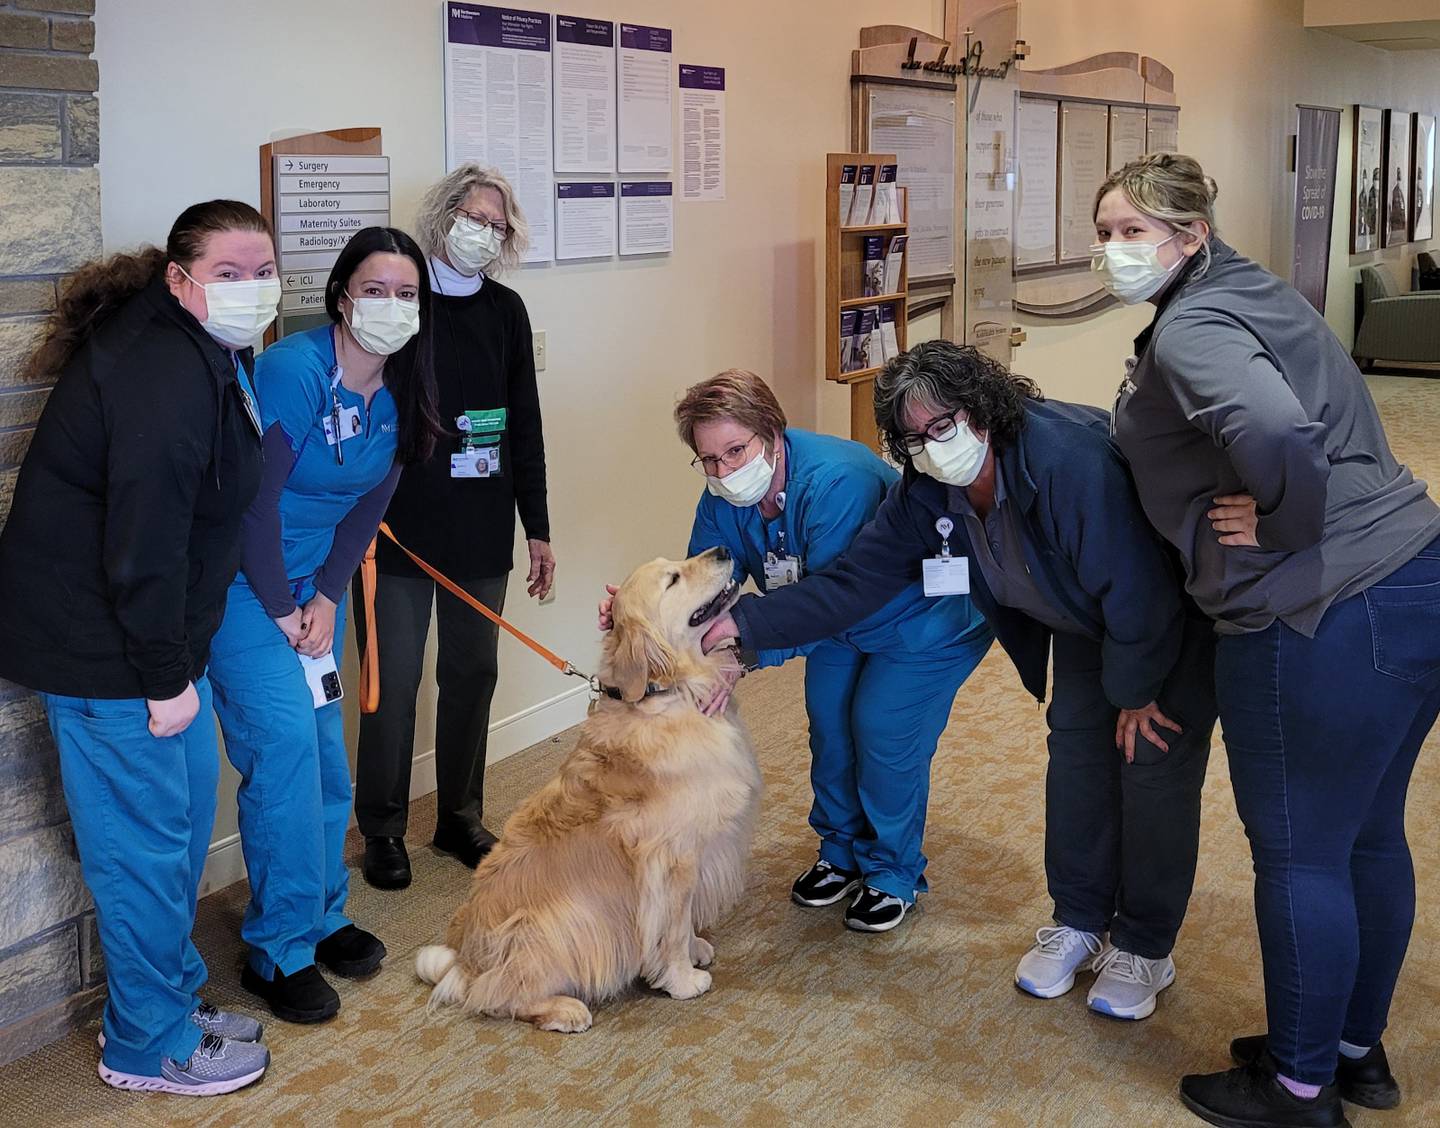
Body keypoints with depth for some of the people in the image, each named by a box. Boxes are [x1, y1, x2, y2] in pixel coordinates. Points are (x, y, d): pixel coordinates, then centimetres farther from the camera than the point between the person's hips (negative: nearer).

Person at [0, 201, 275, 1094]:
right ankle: (149, 1046, 18)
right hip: (99, 646, -10)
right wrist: (165, 678, -19)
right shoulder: (165, 376, -24)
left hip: (158, 629, 10)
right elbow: (144, 537, -26)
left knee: (185, 817, 19)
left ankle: (174, 996, 36)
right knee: (145, 837, 1)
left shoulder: (211, 355, 9)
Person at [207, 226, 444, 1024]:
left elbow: (367, 507, 5)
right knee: (284, 747, -11)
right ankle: (278, 951, 2)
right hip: (243, 580, -7)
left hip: (315, 580, 7)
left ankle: (323, 916, 27)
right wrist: (282, 612, -14)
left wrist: (326, 599, -3)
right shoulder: (294, 369, -24)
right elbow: (254, 500, -22)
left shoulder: (399, 393, -2)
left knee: (327, 749, 10)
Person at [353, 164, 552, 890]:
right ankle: (383, 829, 18)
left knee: (472, 673, 11)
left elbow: (525, 426, 10)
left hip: (482, 531, 4)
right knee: (394, 680, 2)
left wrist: (537, 528, 9)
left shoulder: (505, 310, 7)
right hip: (400, 530, -4)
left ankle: (460, 816, 27)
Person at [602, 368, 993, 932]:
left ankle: (894, 874, 11)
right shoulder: (723, 499, -16)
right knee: (828, 720, 8)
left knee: (884, 732, -9)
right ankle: (842, 853, 29)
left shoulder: (835, 481, -40)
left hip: (926, 615, -7)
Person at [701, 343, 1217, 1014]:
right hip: (1087, 622, 7)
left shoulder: (1068, 457, -39)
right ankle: (1077, 921, 20)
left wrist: (1135, 692, -21)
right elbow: (852, 583, -13)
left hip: (1181, 613, -6)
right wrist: (742, 624, -22)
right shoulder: (925, 494, -15)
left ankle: (1144, 946, 7)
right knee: (1076, 746, 5)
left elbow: (1137, 589, -34)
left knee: (1155, 760, -7)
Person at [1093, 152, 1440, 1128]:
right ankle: (1358, 1049, 38)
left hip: (1325, 623, -10)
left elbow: (1275, 433, -33)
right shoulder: (1256, 292, 16)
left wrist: (1283, 519, -16)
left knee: (1300, 854, 6)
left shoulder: (1190, 329, -14)